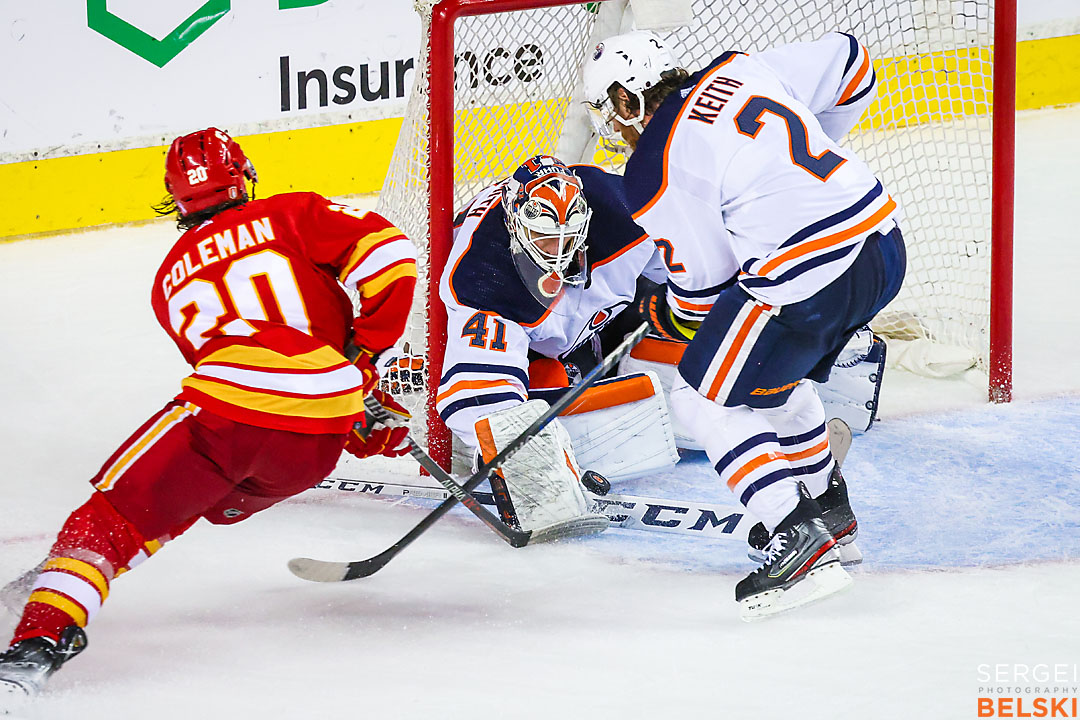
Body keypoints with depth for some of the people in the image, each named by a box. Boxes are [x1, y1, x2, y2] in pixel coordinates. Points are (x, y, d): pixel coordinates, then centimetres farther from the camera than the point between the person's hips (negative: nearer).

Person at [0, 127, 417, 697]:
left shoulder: (170, 280, 27)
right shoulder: (292, 216, 19)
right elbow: (387, 254, 3)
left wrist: (359, 435, 31)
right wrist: (369, 356, 14)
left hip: (226, 410, -2)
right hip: (317, 445, 2)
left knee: (111, 517, 0)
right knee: (215, 500, 28)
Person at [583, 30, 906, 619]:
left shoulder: (657, 174, -8)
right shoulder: (741, 71, 11)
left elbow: (703, 284, -2)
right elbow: (849, 65, 20)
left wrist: (658, 316, 20)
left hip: (807, 278, -9)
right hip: (883, 243, 9)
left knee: (704, 400, 5)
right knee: (768, 375, 31)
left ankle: (797, 538, -8)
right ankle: (826, 503, 42)